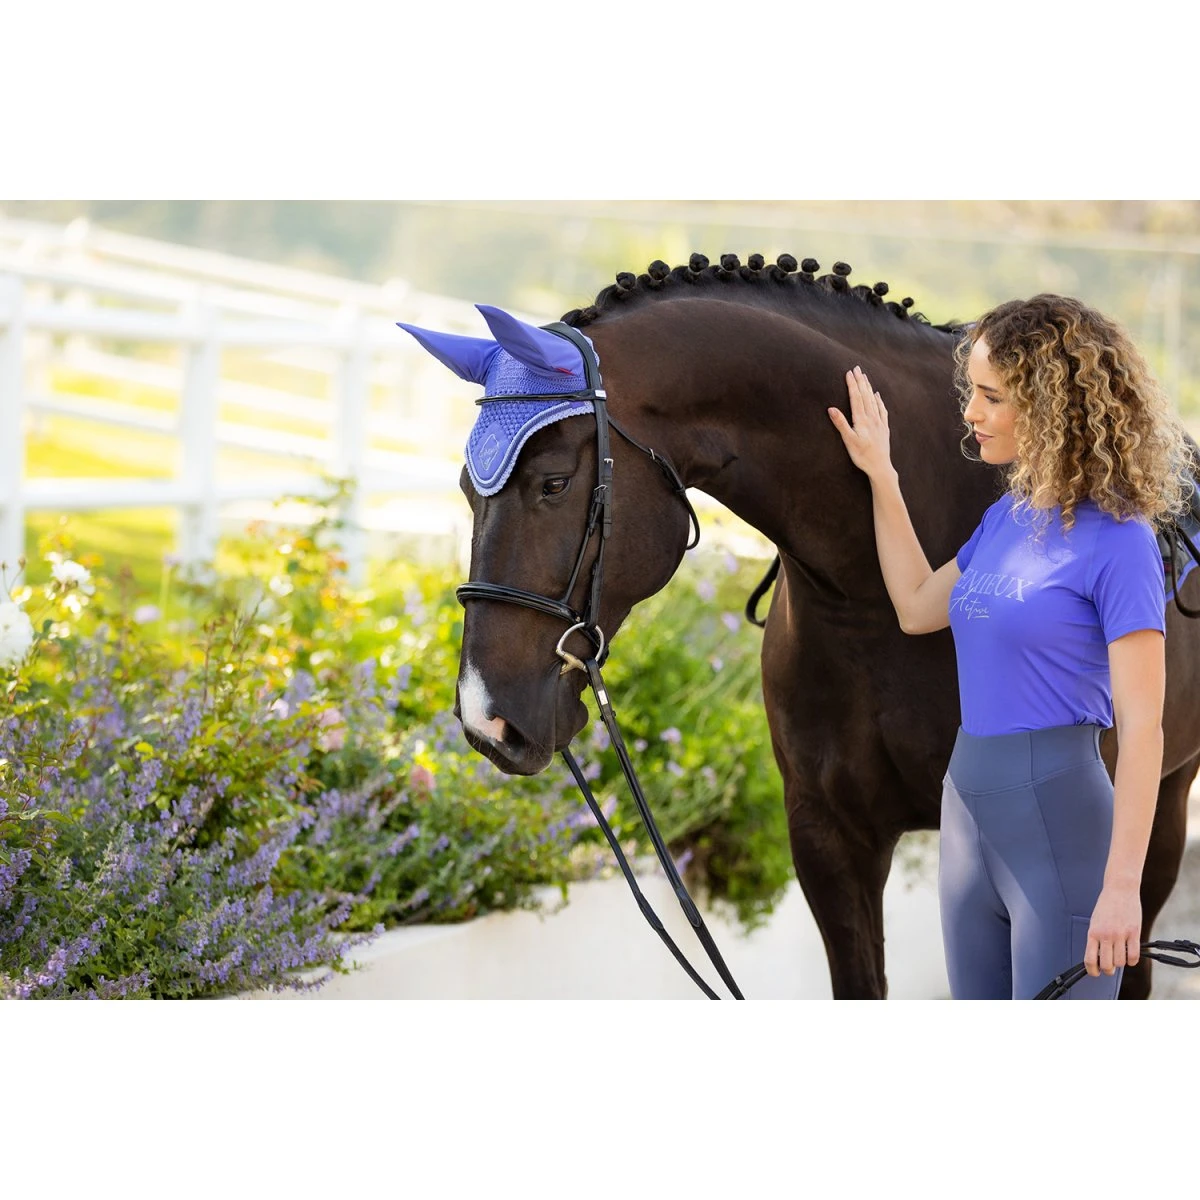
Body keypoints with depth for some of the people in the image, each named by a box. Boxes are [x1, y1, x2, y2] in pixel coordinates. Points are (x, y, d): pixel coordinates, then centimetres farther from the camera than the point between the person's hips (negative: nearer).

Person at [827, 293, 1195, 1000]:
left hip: (1058, 820, -8)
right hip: (970, 810, 8)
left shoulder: (1117, 541, -13)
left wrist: (1122, 887, -22)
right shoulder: (1008, 518, 9)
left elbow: (1141, 724, -17)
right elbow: (917, 608, 26)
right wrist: (881, 477, 23)